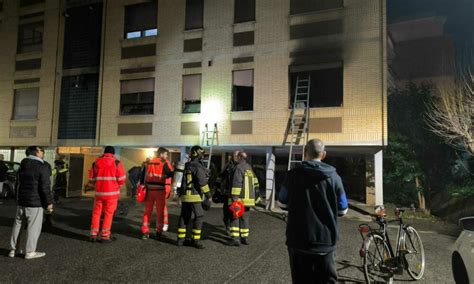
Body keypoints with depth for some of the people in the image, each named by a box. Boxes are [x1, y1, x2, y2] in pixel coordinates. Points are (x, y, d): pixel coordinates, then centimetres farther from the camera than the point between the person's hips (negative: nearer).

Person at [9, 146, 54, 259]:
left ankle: (13, 249, 23)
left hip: (20, 200, 8)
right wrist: (49, 202, -9)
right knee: (34, 227, 0)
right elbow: (45, 188, -17)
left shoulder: (22, 166, 11)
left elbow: (18, 184, 19)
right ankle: (30, 252, 4)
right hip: (35, 202, -8)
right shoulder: (42, 168, -15)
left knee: (17, 224, 16)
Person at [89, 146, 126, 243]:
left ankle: (93, 234, 15)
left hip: (99, 192, 3)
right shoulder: (117, 163, -5)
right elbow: (122, 179, -7)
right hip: (111, 192, -3)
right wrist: (117, 185, 13)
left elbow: (93, 178, 10)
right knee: (108, 214, 3)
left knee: (96, 213, 14)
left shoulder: (96, 162, 8)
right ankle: (105, 236, 5)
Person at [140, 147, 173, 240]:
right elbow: (171, 175, -6)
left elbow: (143, 176, 13)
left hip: (150, 190, 4)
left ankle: (145, 232, 12)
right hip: (160, 191, -4)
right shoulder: (165, 163, -5)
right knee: (160, 212, 8)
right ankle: (159, 232, 15)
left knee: (148, 211, 12)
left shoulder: (149, 163, 12)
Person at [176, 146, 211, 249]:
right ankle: (195, 240, -2)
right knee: (199, 216, -3)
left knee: (184, 217, 12)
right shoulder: (198, 167, -14)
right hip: (194, 196, -8)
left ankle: (181, 239, 17)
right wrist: (208, 196, -16)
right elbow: (203, 182, -20)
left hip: (184, 195, 9)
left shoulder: (187, 166, 13)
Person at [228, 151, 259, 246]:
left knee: (234, 218, 0)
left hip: (240, 198, -7)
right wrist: (256, 193, 29)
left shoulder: (239, 167, -12)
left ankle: (235, 238, -4)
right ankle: (245, 238, 21)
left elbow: (236, 183, -20)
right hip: (249, 197, 8)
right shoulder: (249, 167, 14)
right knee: (245, 218, 16)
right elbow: (255, 181, 21)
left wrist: (234, 196, -21)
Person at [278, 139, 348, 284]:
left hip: (299, 240, -1)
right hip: (326, 241, 1)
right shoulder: (334, 177, -5)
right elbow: (342, 210, 2)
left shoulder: (294, 174, -9)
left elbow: (282, 203, 1)